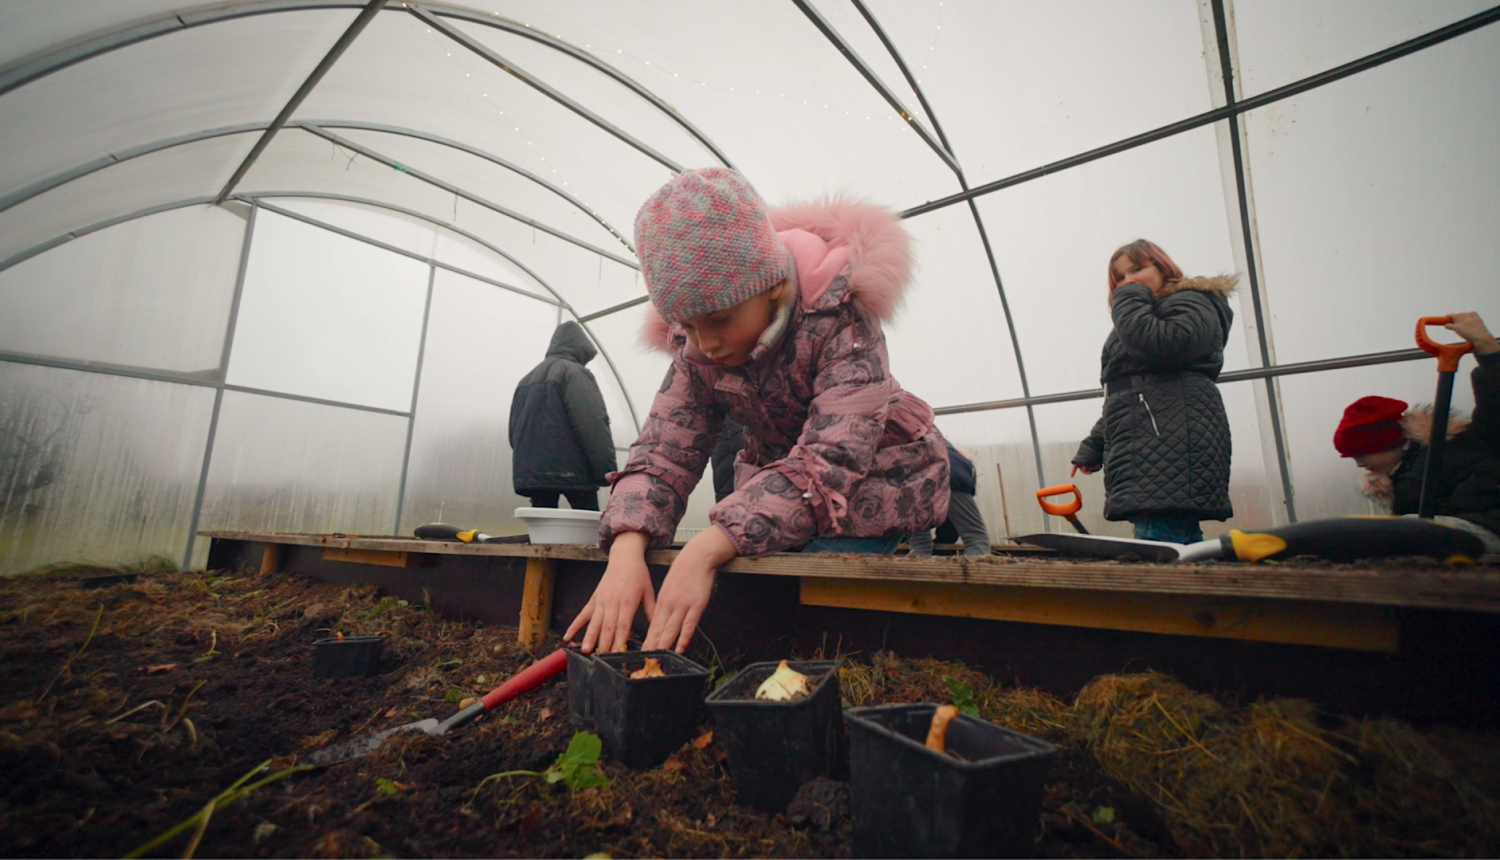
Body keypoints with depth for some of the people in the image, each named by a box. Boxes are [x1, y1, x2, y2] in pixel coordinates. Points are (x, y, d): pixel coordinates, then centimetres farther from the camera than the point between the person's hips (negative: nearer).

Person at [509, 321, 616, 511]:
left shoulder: (526, 380, 24)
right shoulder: (574, 372, -2)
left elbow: (514, 430, 23)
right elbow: (593, 425, -15)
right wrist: (607, 468, -16)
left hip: (531, 471, 7)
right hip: (570, 471, -7)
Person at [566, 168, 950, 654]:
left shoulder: (839, 313, -29)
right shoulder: (695, 347, -12)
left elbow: (831, 460, -38)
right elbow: (662, 454, -17)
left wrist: (706, 550, -49)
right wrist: (626, 549, -38)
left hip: (872, 481, -4)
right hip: (776, 482, 5)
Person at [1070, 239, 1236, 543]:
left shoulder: (1190, 303, 7)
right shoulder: (1147, 317, 34)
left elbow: (1162, 346, -19)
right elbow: (1122, 399, 30)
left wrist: (1129, 300, -1)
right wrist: (1094, 447, 22)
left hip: (1173, 449, -9)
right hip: (1149, 456, 9)